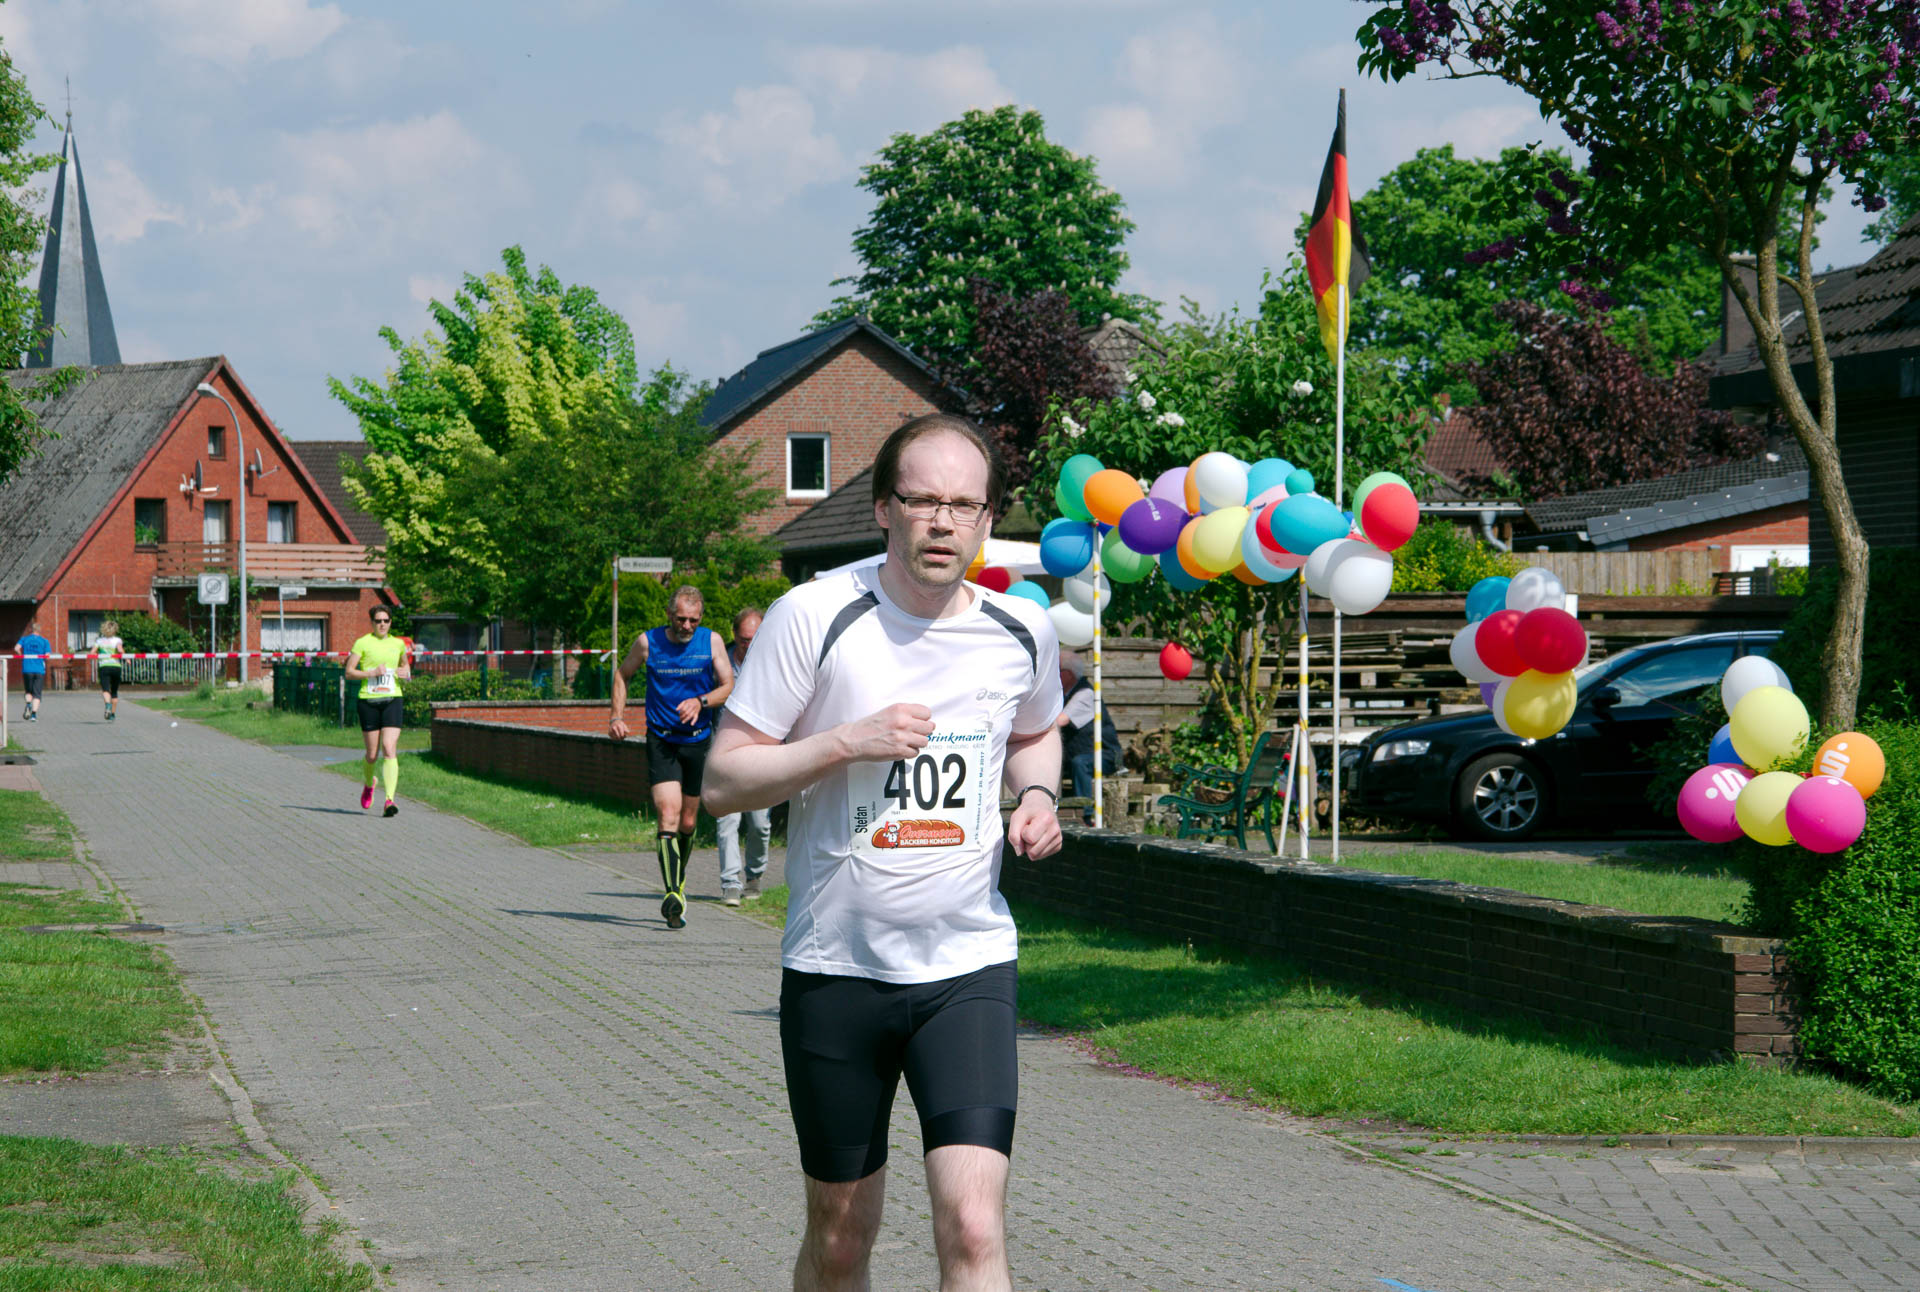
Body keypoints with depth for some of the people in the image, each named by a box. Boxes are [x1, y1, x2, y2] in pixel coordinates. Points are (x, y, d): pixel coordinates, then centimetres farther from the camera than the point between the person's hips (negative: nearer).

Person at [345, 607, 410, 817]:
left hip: (393, 700, 1)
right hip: (368, 700, -1)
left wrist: (406, 673, 5)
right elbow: (349, 673, -2)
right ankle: (368, 786, 38)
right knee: (372, 755, 5)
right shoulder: (363, 643, 0)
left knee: (389, 751, -14)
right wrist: (372, 673, -15)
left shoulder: (398, 644, 10)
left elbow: (405, 664, 29)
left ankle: (389, 800, -20)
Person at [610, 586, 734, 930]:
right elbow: (622, 674, 15)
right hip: (661, 741, -2)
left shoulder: (711, 641, 0)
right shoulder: (648, 642, -1)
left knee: (687, 824, 10)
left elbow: (729, 686, -1)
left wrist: (701, 701, -19)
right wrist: (617, 716, 4)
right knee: (668, 815, -18)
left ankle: (678, 882, 35)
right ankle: (673, 894, -28)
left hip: (698, 741, 2)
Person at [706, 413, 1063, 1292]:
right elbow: (722, 783, -8)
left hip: (970, 965, 1)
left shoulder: (1022, 630, 1)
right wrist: (848, 742, -21)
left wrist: (1037, 795, 2)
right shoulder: (815, 616, -10)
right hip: (836, 966, -1)